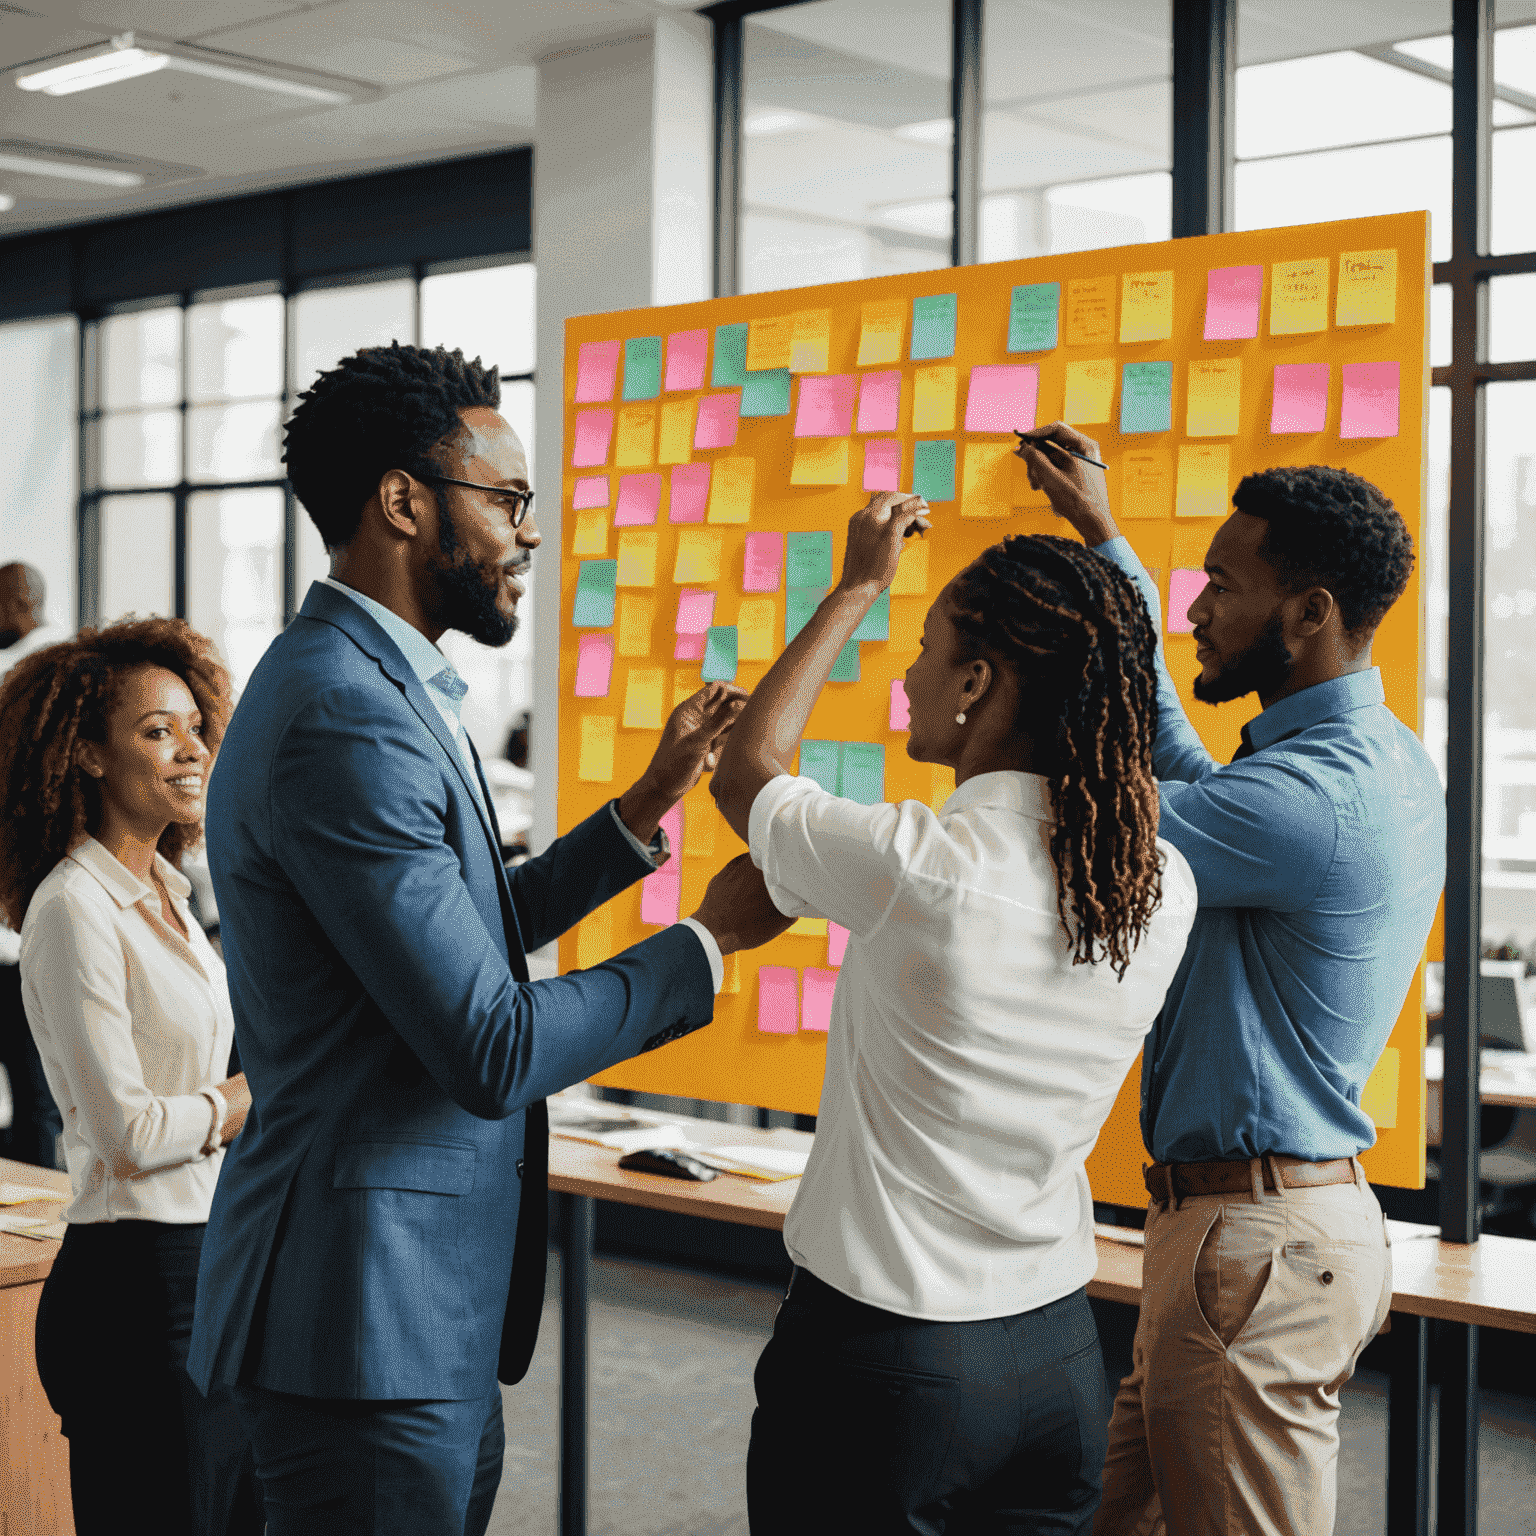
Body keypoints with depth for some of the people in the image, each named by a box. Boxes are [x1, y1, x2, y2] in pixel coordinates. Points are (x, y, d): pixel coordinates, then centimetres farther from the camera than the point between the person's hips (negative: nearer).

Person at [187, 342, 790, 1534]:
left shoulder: (373, 686, 12)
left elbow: (468, 932, 19)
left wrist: (646, 808, 15)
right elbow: (494, 1050, -23)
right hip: (371, 1315, -10)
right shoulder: (347, 719, -22)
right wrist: (710, 939, -11)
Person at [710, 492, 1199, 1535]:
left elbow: (747, 769, -1)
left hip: (880, 1360, -5)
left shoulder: (917, 867, -21)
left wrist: (856, 589, 9)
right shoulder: (1166, 889, -7)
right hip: (1060, 1356, 5)